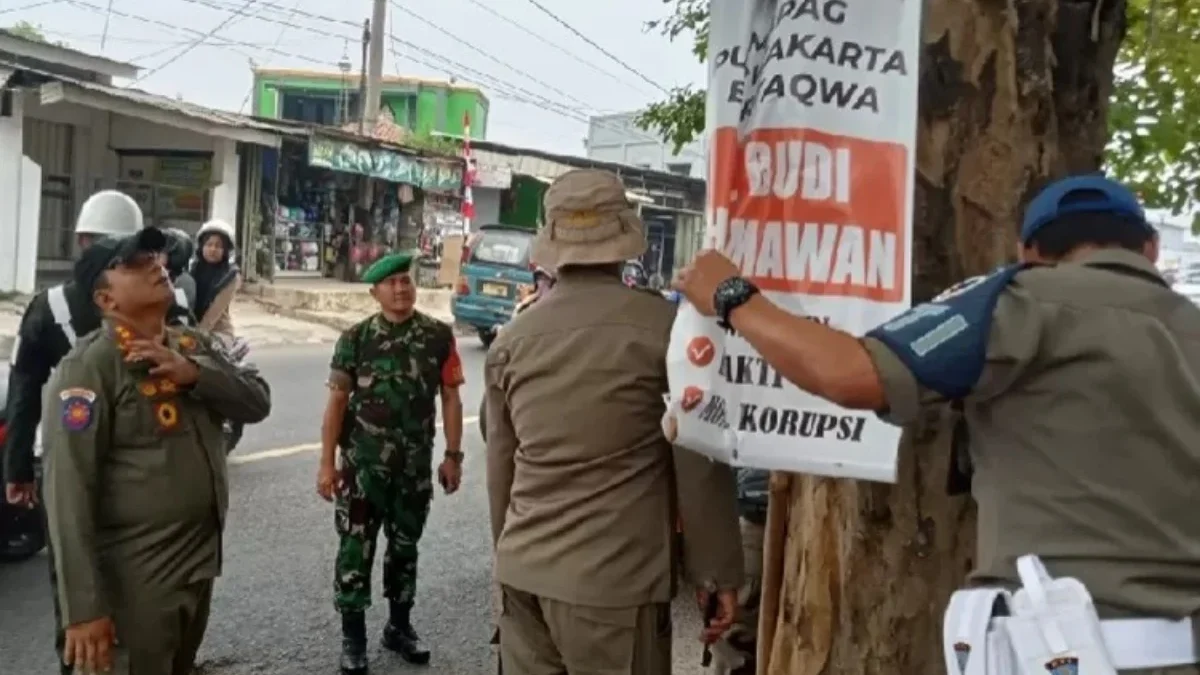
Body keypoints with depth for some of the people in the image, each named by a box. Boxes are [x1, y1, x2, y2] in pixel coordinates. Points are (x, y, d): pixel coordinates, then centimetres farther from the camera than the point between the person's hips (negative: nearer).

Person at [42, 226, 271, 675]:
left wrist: (194, 372, -17)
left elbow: (257, 403, 0)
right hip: (136, 582, -7)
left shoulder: (193, 345, 7)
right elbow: (69, 494, -20)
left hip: (201, 563, 7)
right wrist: (83, 607, -23)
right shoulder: (88, 368, -16)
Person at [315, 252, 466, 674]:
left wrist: (453, 455, 0)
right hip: (363, 463, -1)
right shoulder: (355, 338, -5)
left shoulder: (439, 336, -2)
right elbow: (337, 402, -4)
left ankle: (399, 626, 32)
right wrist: (327, 463, -7)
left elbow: (450, 398, 2)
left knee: (405, 546, 16)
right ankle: (353, 635, 19)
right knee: (355, 548, 4)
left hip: (415, 465, 2)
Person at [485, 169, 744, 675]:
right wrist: (716, 570, 1)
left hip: (523, 572, 5)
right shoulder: (664, 326, -10)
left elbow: (499, 470, 11)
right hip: (614, 579, -4)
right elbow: (700, 459, -7)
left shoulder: (510, 340, 4)